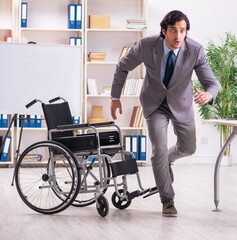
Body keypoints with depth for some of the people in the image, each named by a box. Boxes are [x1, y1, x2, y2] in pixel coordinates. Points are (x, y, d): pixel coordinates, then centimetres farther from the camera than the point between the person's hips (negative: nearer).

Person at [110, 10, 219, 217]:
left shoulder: (195, 50, -28)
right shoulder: (146, 45, -28)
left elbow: (212, 83, -25)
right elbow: (123, 67, -9)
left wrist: (208, 95, -50)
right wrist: (115, 97, -3)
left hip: (181, 104, 2)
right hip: (155, 104, -2)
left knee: (188, 148, 15)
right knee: (159, 152, -9)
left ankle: (166, 160, 51)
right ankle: (168, 201, 10)